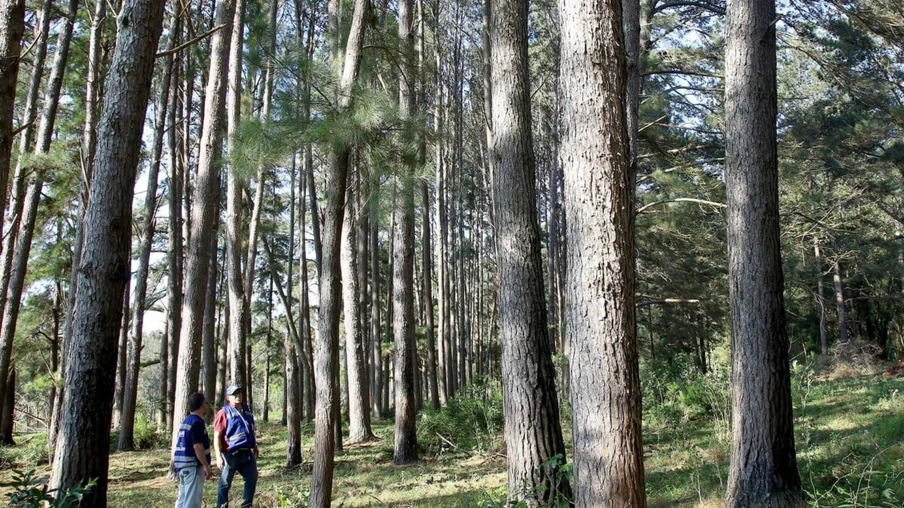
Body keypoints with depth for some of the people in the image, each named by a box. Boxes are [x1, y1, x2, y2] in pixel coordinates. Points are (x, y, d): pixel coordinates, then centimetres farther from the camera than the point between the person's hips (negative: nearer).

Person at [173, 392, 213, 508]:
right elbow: (197, 447, -21)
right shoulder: (197, 422, -16)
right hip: (193, 465, -10)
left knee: (183, 498, 14)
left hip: (182, 464, 10)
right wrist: (206, 466, -18)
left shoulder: (186, 421, 14)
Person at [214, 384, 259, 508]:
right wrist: (219, 456, -20)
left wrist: (255, 447, 25)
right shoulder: (224, 413, -10)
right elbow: (217, 436, -14)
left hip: (247, 453, 7)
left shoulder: (246, 411, 11)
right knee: (225, 483, 4)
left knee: (252, 478, 12)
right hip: (231, 454, -7)